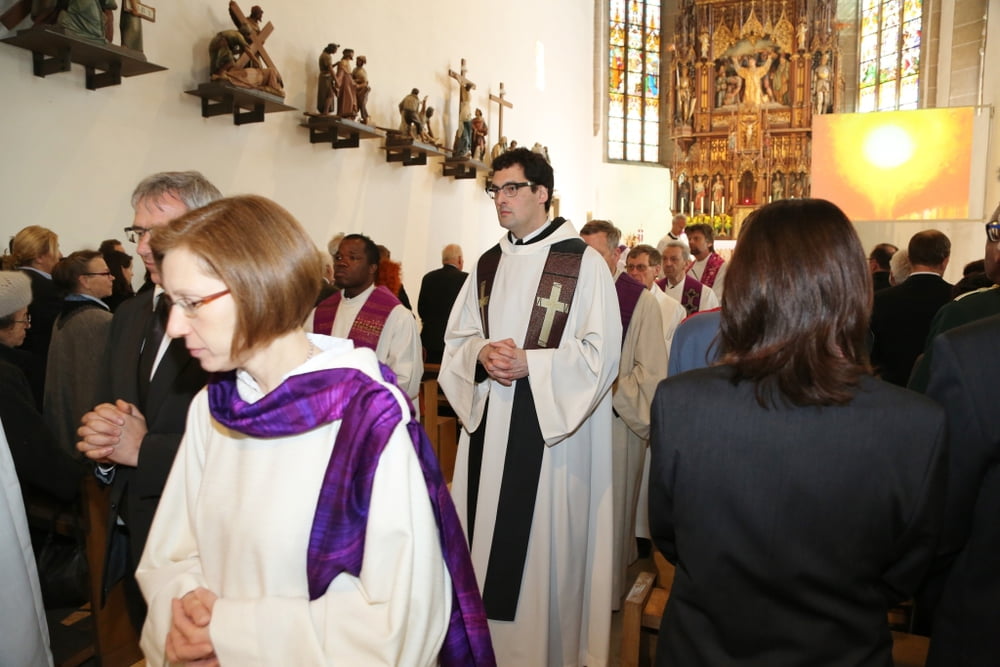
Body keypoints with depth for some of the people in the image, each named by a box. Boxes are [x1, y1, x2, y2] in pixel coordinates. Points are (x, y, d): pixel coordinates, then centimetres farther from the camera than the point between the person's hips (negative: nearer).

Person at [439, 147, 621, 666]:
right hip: (488, 424, 6)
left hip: (552, 427, -5)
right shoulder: (487, 266, 13)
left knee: (545, 543, 2)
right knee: (485, 539, 11)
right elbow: (455, 340, 14)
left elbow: (601, 352, -10)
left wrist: (528, 363, -18)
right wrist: (482, 355, -8)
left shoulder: (582, 263, -6)